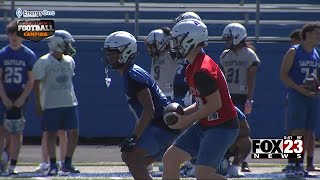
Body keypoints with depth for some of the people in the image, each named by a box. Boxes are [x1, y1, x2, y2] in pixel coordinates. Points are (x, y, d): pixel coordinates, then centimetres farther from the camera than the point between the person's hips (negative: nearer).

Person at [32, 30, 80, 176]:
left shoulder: (69, 61, 7)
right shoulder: (44, 62, -10)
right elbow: (37, 83, -7)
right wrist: (38, 103, -8)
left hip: (69, 103, 5)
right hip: (51, 104, -5)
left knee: (73, 133, 0)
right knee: (51, 134, 2)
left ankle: (67, 163, 11)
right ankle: (53, 165, 10)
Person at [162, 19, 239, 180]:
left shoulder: (202, 71, -23)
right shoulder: (192, 68, 11)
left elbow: (215, 104, -23)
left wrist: (187, 120, -15)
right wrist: (183, 113, 4)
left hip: (222, 127, -10)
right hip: (205, 125, 10)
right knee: (170, 159, 9)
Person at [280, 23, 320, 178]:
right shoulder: (293, 52, -3)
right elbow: (283, 74, -6)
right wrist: (298, 88, -19)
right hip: (296, 96, -6)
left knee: (307, 133, 6)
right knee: (297, 132, -12)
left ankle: (300, 165, 12)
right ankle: (291, 166, -10)